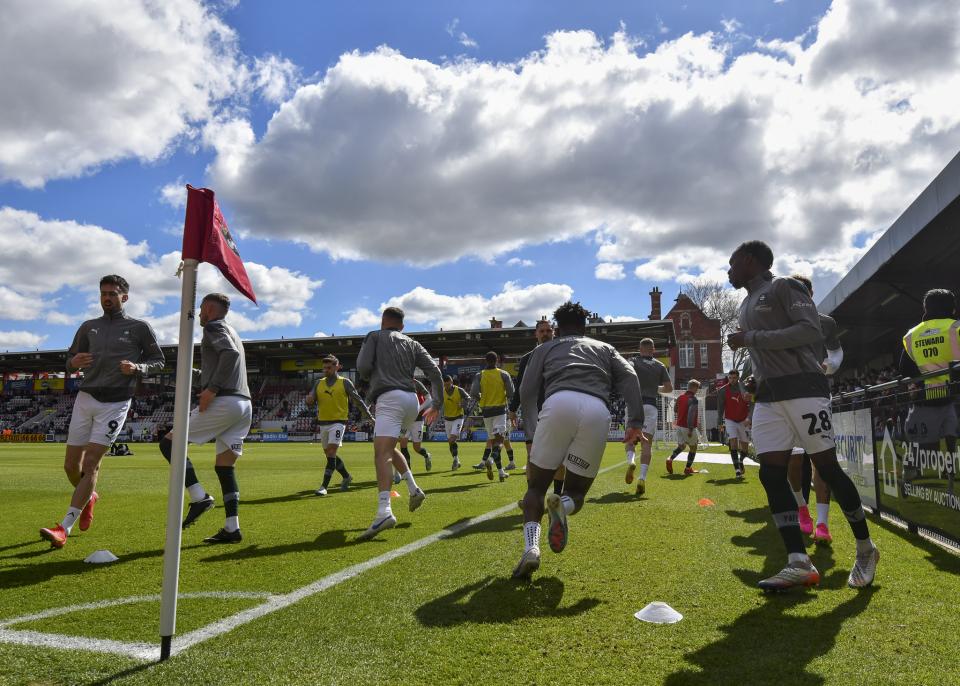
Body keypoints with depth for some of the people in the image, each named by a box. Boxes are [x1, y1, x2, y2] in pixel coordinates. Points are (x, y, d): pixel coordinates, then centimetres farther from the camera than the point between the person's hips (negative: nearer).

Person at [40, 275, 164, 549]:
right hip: (85, 399, 5)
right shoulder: (89, 327, 13)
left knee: (91, 464, -11)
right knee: (71, 465, 7)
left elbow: (158, 361, 6)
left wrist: (137, 367, -15)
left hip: (115, 403, -4)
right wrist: (74, 363, -8)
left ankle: (64, 529, -9)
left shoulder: (139, 328, 2)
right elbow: (70, 360, 17)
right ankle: (88, 497, 38)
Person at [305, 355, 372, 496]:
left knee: (331, 453, -16)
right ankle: (346, 477, 34)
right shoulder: (319, 384, 11)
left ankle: (324, 487, -16)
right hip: (322, 423, 6)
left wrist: (369, 415, 1)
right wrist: (309, 400, -16)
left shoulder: (345, 382, -1)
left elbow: (357, 400, 3)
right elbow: (311, 403, 9)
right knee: (329, 454, 13)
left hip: (338, 422, -6)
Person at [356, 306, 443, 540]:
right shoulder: (412, 344, 22)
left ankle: (384, 513, -35)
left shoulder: (375, 336, 11)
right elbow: (434, 371, 12)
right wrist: (437, 404, 18)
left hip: (390, 399, -6)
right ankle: (414, 489, 17)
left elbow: (363, 367, -2)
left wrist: (371, 379, 21)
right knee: (388, 447, 27)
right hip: (411, 400, 6)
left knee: (381, 453, -18)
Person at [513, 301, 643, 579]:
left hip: (559, 403, -1)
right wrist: (635, 421, 7)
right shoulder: (604, 348, 34)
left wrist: (533, 432, 27)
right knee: (576, 491, 16)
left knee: (536, 487, 12)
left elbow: (527, 392, 19)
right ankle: (563, 505, -21)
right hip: (598, 411, 1)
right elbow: (629, 377, 15)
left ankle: (531, 547, -14)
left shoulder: (546, 348, 30)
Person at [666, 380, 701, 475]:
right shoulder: (693, 399, -17)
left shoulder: (680, 398, 6)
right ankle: (688, 468, 12)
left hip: (679, 426, 7)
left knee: (681, 446, 17)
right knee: (693, 447, 11)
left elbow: (675, 410, 20)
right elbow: (691, 414, -25)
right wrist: (690, 429, -24)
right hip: (688, 428, -7)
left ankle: (670, 459, -7)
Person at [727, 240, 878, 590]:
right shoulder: (746, 306, 22)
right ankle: (799, 564, -4)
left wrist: (752, 339, -16)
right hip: (768, 398, 8)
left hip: (803, 389, -8)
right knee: (771, 474, -4)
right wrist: (761, 378, 12)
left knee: (827, 468, -2)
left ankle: (866, 550, 17)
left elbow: (810, 331, -16)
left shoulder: (785, 287, -3)